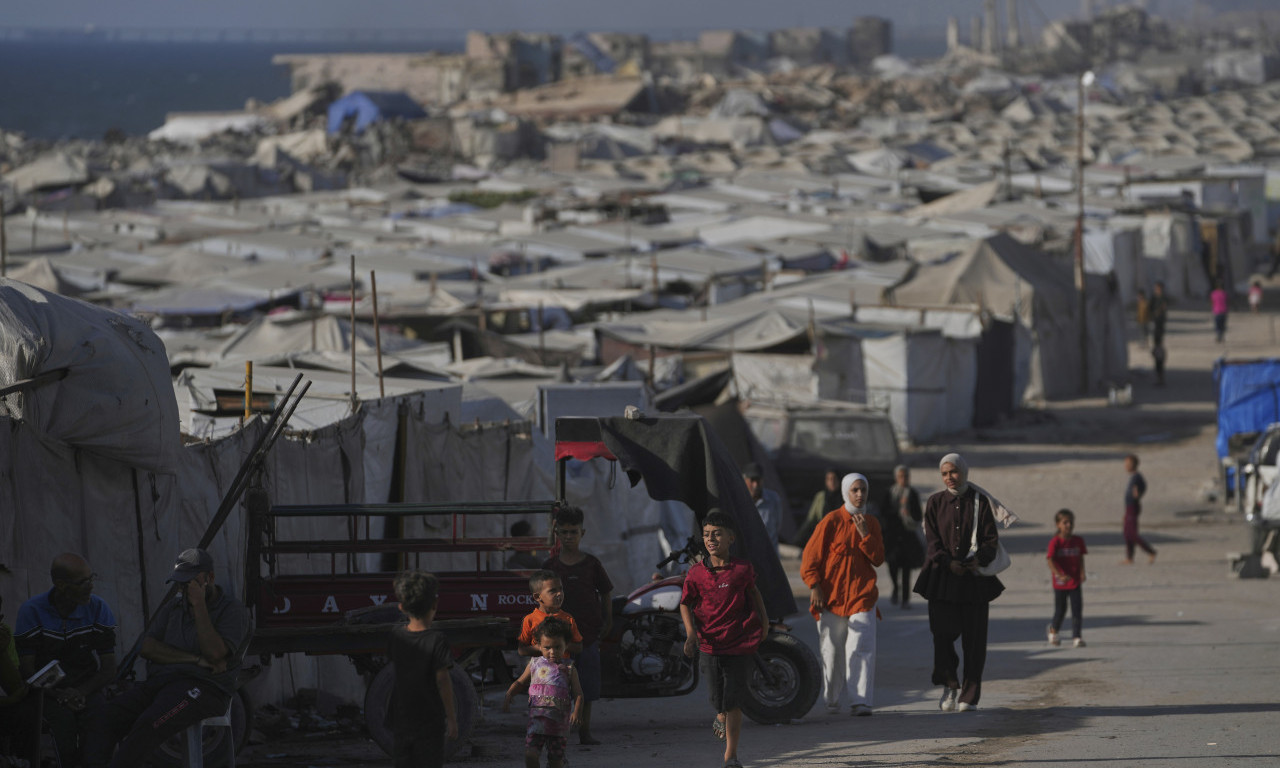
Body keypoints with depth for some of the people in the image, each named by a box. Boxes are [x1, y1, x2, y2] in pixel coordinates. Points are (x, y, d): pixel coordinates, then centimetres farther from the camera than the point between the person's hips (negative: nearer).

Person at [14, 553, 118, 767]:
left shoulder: (98, 608, -2)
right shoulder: (31, 611, -6)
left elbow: (109, 669, 0)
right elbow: (27, 669, -6)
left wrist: (81, 691, -19)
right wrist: (59, 695, -22)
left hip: (88, 691, 1)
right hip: (49, 692, -1)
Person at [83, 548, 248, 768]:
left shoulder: (232, 610, 2)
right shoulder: (173, 606, 21)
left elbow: (214, 653, -14)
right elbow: (147, 647, 8)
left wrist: (199, 606, -11)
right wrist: (194, 659, -5)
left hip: (203, 689, -7)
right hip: (160, 682, 7)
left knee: (149, 724, -35)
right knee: (101, 718, -18)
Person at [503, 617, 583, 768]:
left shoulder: (569, 669, 2)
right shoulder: (535, 665, 7)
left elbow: (578, 693, -1)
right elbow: (519, 682, 18)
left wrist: (576, 712, -18)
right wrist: (508, 696, 2)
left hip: (559, 721, -1)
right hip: (537, 719, 1)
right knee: (530, 755, -12)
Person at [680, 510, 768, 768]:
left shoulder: (742, 569, -4)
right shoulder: (696, 573, -4)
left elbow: (753, 590, 16)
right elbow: (685, 604, 3)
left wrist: (763, 619, 15)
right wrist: (690, 634, -10)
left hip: (740, 644, -1)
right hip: (710, 644, 1)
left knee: (733, 701, -5)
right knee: (717, 698, 10)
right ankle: (721, 717, 48)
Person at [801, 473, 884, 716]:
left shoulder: (871, 523, 9)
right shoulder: (832, 521, -3)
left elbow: (878, 559, 3)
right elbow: (810, 557, -3)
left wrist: (864, 533, -9)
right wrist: (814, 587, -9)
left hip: (862, 596, 2)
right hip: (832, 595, -2)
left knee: (861, 648, -11)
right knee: (832, 650, 4)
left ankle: (860, 701, -13)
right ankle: (831, 699, 20)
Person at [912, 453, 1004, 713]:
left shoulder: (980, 502, 4)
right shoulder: (935, 503, 7)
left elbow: (991, 540, 0)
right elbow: (932, 542, 1)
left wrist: (979, 559, -18)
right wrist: (949, 562, -16)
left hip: (975, 578, -1)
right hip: (942, 577, 1)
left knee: (974, 638, -2)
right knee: (942, 633, -8)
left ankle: (969, 696, 5)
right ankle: (950, 684, 14)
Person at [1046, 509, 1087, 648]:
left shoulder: (1078, 541, 0)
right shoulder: (1055, 542, -12)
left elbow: (1080, 558, 9)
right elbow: (1050, 561, -20)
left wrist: (1082, 573, -6)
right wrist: (1060, 575, -33)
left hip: (1075, 582, 2)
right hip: (1060, 584, -2)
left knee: (1076, 610, -4)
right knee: (1060, 611, 11)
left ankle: (1076, 636, 0)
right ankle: (1053, 630, 39)